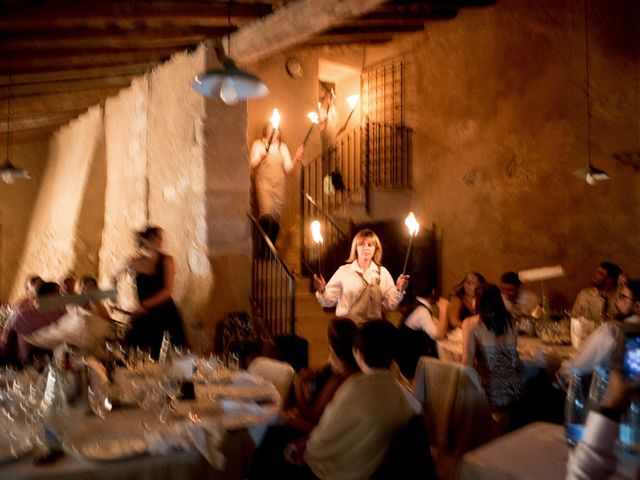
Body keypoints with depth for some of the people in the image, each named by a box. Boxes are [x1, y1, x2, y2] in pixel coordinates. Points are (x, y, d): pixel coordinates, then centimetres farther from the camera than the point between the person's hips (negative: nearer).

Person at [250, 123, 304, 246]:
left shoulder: (282, 146, 15)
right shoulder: (258, 144, 4)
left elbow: (288, 168, 8)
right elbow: (252, 165, -5)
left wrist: (297, 158, -9)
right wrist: (261, 157, -24)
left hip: (279, 185, 4)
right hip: (263, 184, -4)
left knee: (276, 218, 5)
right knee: (266, 215, -21)